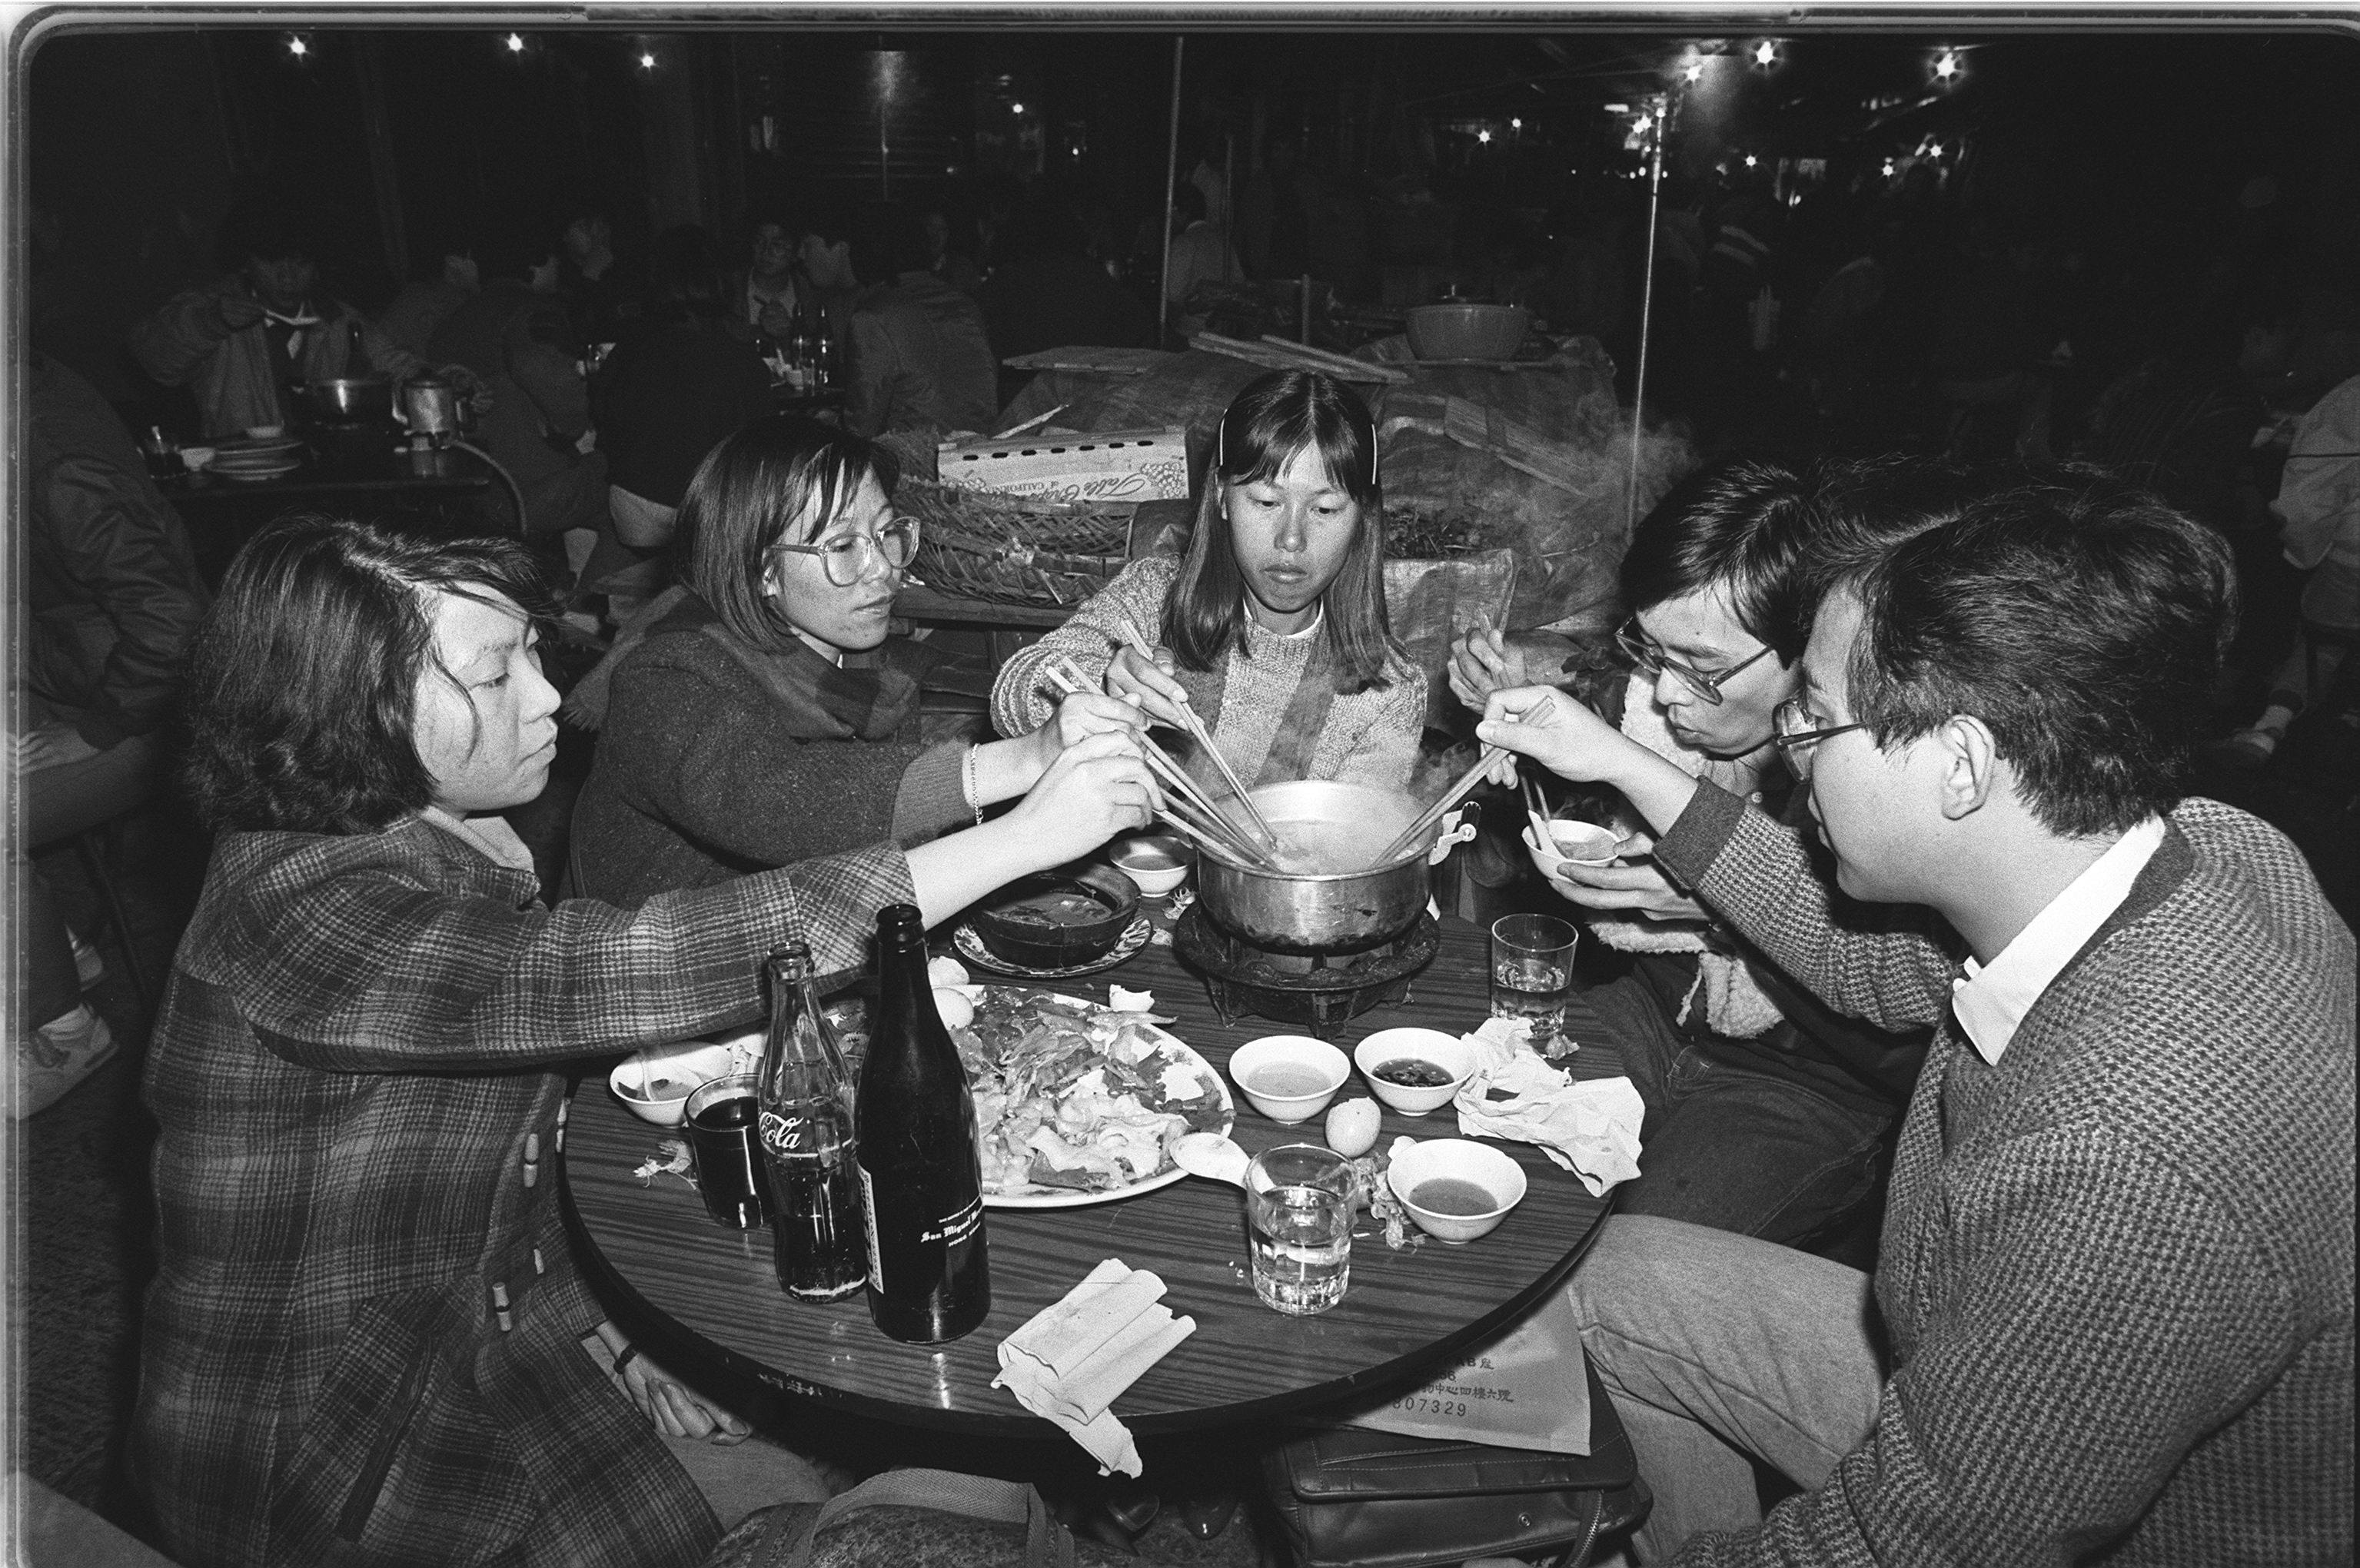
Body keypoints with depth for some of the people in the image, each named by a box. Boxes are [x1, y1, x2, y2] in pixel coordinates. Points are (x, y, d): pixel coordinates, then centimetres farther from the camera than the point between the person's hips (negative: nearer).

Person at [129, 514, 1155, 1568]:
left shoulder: (456, 840, -1)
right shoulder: (299, 905, -27)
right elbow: (636, 970, -37)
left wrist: (600, 1332, -7)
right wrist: (1022, 837, -36)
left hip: (503, 1322, 7)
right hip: (340, 1459, -6)